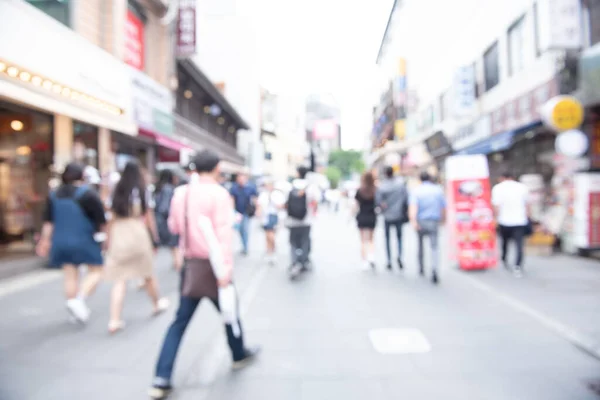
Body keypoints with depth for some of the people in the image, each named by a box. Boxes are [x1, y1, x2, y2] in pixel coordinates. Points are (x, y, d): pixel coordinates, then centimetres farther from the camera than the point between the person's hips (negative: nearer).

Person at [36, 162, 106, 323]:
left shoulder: (54, 195, 6)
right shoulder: (88, 194, -12)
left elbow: (48, 221, 9)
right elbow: (101, 221, -11)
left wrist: (45, 241, 14)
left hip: (61, 242, 6)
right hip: (85, 241, -6)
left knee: (70, 275, 11)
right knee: (95, 271, 6)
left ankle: (76, 311, 17)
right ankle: (80, 299, -14)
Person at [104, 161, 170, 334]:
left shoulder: (118, 191, 7)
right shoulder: (141, 191, -2)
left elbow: (113, 218, 6)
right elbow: (148, 215, -1)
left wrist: (109, 239, 11)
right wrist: (155, 235, 8)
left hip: (118, 234, 2)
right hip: (137, 232, -2)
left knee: (120, 278, 0)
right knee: (147, 272, 16)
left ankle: (114, 320, -6)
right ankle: (158, 303, 37)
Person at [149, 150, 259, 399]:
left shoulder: (180, 193, 4)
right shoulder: (218, 193, -14)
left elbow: (173, 226, 14)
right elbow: (223, 232, -22)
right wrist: (226, 267, -25)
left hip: (190, 264, 5)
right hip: (212, 264, -5)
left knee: (180, 321, 9)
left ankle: (161, 380, 4)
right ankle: (239, 354, 40)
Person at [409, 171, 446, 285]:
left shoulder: (416, 191, 1)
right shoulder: (438, 190, 6)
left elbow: (413, 206, -17)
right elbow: (443, 208, 7)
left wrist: (413, 221, -29)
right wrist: (443, 219, 26)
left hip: (420, 222, 1)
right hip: (434, 222, 0)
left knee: (420, 244, 23)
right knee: (434, 247, -2)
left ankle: (421, 267, 31)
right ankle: (434, 270, -23)